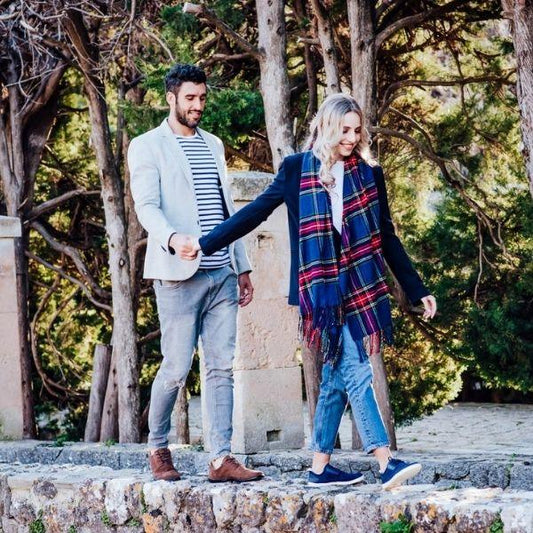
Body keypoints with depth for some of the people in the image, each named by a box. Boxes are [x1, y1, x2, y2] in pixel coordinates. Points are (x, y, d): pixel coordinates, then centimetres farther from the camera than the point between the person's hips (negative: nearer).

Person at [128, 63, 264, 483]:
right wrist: (172, 239, -32)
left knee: (222, 367, 1)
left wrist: (243, 266, 18)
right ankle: (158, 447, 17)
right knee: (177, 368, -3)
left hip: (222, 274, 6)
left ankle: (221, 458, 1)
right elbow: (147, 206, -12)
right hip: (179, 274, -5)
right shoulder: (148, 147, 0)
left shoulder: (213, 145, 19)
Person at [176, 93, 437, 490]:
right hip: (319, 288, -4)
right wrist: (205, 244, 2)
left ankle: (320, 467, 15)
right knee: (356, 371, -11)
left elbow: (387, 237, 13)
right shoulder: (297, 169, 1)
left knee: (337, 376, 7)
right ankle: (386, 464, -16)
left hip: (359, 287, 4)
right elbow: (256, 212, 5)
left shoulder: (368, 174, 10)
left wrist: (418, 290, 12)